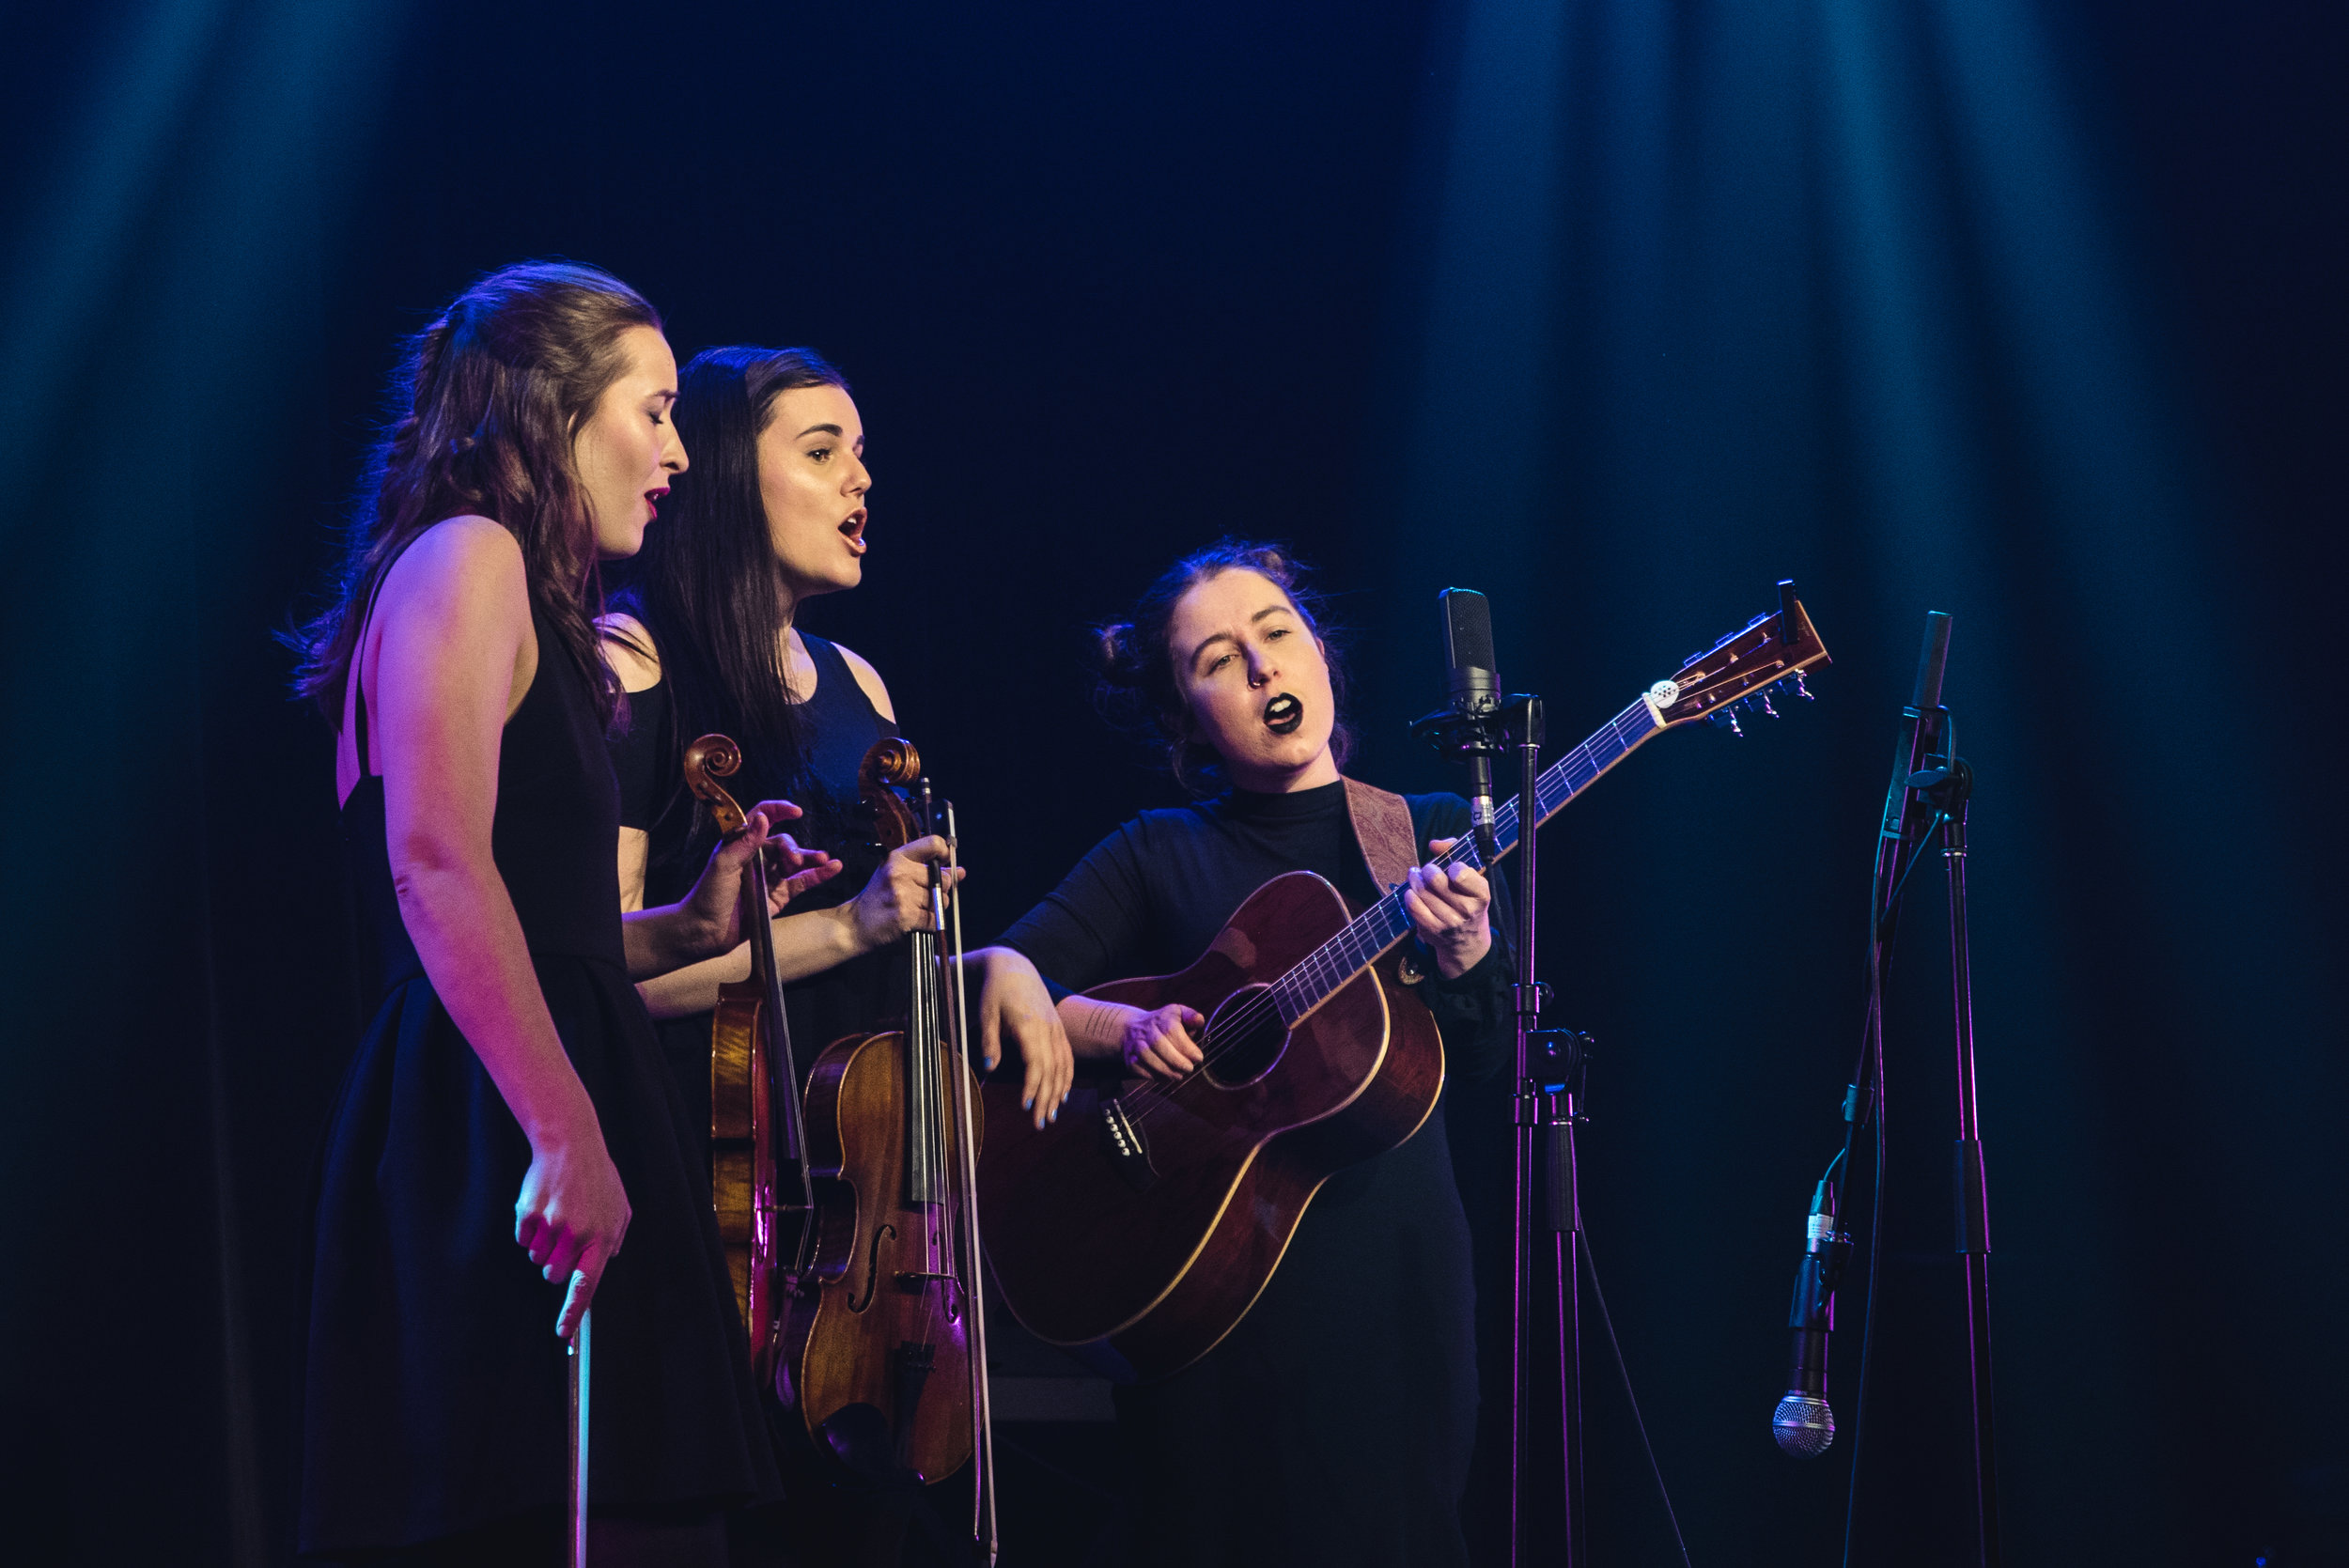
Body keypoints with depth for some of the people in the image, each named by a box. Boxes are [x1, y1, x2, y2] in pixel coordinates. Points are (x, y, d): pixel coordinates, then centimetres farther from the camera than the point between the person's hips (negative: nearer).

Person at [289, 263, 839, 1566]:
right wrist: (567, 1129, -24)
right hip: (488, 1139, -10)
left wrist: (684, 928, 18)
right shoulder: (469, 559, -4)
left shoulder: (516, 596, 27)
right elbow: (436, 865, -18)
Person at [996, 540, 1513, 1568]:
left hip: (1392, 1253, 1)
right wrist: (1121, 1027, -17)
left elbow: (1478, 1055, -1)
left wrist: (1463, 945, -22)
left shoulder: (1433, 835, 9)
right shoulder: (1156, 857, 8)